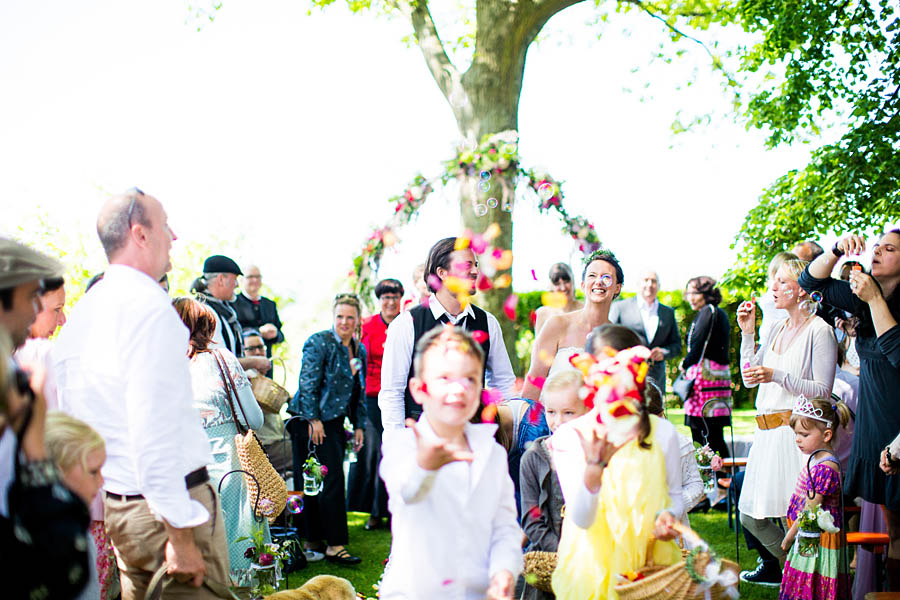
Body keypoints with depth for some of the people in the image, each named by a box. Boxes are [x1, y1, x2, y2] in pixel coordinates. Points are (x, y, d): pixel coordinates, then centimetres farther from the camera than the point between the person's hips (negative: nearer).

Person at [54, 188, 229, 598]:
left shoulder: (83, 310, 10)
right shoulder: (149, 306, -16)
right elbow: (154, 430, -22)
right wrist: (180, 534, -19)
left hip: (113, 503, 9)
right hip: (169, 499, -9)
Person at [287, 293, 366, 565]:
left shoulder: (360, 349, 13)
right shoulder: (319, 342, -9)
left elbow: (359, 392, 19)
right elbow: (308, 383, -13)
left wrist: (359, 425, 16)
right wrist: (314, 419, -16)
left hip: (335, 421, 7)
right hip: (313, 421, -7)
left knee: (327, 482, 7)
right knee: (331, 480, -10)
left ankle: (315, 541, 15)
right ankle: (335, 545, -6)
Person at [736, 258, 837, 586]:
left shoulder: (819, 330, -6)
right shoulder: (777, 329, 16)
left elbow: (822, 390, -11)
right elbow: (749, 377, 14)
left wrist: (777, 376, -21)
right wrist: (747, 332, 8)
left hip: (794, 432, -7)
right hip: (766, 433, 8)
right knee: (750, 516, 10)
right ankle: (774, 566, 30)